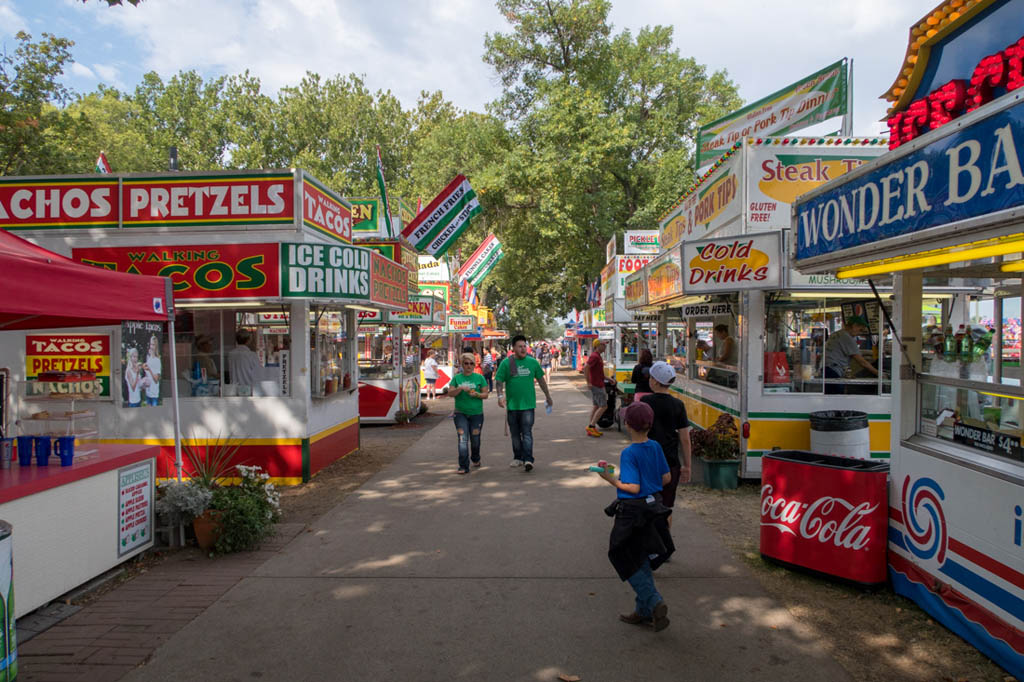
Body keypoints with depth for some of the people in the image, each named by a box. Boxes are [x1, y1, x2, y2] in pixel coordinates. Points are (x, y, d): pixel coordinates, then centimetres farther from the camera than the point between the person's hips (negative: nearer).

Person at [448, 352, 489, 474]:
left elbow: (485, 394, 2)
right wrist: (460, 388, -20)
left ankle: (475, 459, 38)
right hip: (461, 413, -1)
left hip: (476, 413, 1)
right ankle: (463, 467, -8)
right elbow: (450, 393, -3)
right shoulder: (456, 378, 4)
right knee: (463, 439, -10)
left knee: (475, 439, 11)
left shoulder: (479, 378, 3)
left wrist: (477, 394, -17)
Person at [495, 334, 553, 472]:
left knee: (527, 433, -8)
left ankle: (528, 459, -10)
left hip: (528, 404, -1)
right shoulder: (506, 363, -1)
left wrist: (548, 396, 19)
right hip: (512, 404, 1)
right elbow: (499, 381, -3)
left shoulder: (532, 362, 4)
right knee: (515, 434, 11)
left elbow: (541, 380, 14)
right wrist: (500, 395, -19)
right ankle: (518, 458, 24)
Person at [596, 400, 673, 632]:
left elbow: (633, 488, -23)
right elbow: (666, 478, 8)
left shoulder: (629, 453, -20)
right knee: (642, 561, 18)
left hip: (632, 512, -7)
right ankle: (644, 612, 26)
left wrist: (611, 479, -12)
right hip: (654, 507, 7)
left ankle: (655, 603, -3)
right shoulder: (655, 447, 1)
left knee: (627, 562, 8)